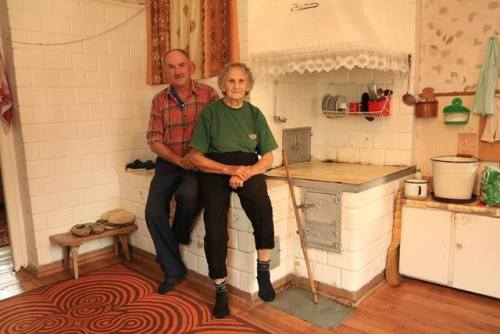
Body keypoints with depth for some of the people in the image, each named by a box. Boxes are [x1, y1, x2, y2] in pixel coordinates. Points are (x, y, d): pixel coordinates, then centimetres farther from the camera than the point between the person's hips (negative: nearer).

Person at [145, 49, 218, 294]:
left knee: (188, 194, -32)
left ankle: (180, 235, 3)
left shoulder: (208, 94, -2)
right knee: (154, 211, -13)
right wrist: (180, 160, -14)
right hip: (169, 162, 3)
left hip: (199, 162, -3)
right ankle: (173, 270, 5)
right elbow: (154, 140, 1)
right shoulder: (159, 100, 5)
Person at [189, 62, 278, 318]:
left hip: (248, 169, 2)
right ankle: (220, 290, -3)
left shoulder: (254, 114, 10)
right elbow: (197, 157, -2)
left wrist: (246, 173, -12)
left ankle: (263, 273, -13)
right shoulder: (210, 112, 1)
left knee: (263, 208, -31)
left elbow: (268, 157, 8)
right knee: (214, 229, -23)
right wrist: (229, 169, -16)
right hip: (215, 170, -1)